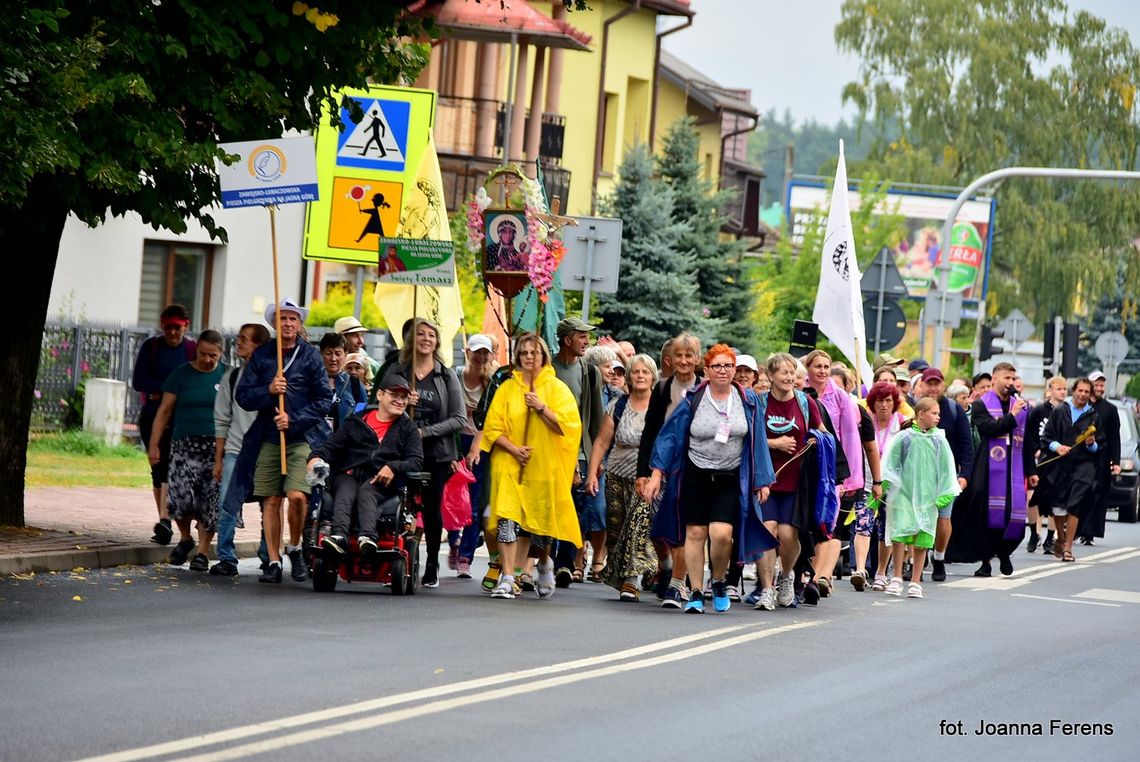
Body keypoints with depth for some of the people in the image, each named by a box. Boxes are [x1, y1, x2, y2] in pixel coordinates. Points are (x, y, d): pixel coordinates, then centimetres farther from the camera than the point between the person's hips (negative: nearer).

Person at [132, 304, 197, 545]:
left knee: (171, 464, -18)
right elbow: (138, 382, -2)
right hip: (152, 415, 3)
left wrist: (160, 390, -11)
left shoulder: (193, 350, 1)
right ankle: (163, 522, 13)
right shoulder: (151, 347, 5)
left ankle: (165, 521, -28)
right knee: (158, 468, 6)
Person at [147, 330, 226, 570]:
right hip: (185, 445, -1)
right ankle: (185, 538, 13)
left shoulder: (227, 376, 7)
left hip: (217, 448, 1)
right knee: (181, 495, -14)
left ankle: (202, 551, 8)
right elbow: (164, 410, 7)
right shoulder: (182, 374, 5)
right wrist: (154, 444, 1)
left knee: (211, 501, -3)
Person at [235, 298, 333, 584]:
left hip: (303, 437, -2)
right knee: (271, 501, 2)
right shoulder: (261, 355, 10)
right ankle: (273, 562, 9)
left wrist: (294, 420, -9)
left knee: (297, 495, -17)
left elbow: (324, 400, 2)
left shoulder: (311, 355, 4)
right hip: (268, 438, 3)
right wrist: (268, 391, -11)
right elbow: (243, 396, 7)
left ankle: (294, 548, 6)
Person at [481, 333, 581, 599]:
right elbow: (492, 427, 1)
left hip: (544, 467, 0)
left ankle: (544, 564, 36)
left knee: (540, 520, 6)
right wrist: (513, 449, -13)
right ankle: (507, 579, -14)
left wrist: (541, 408, -15)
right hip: (510, 466, 0)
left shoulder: (557, 388, 4)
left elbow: (567, 426, -6)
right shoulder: (507, 388, 7)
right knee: (508, 520, -13)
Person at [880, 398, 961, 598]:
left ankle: (915, 582, 12)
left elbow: (947, 469, 8)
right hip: (903, 492, -2)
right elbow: (890, 462, 4)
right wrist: (884, 484, -4)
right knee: (900, 533, -9)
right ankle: (897, 578, 4)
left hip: (928, 496, 2)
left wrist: (946, 493, 2)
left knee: (922, 539, 3)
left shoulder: (939, 441, 4)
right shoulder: (904, 438, -2)